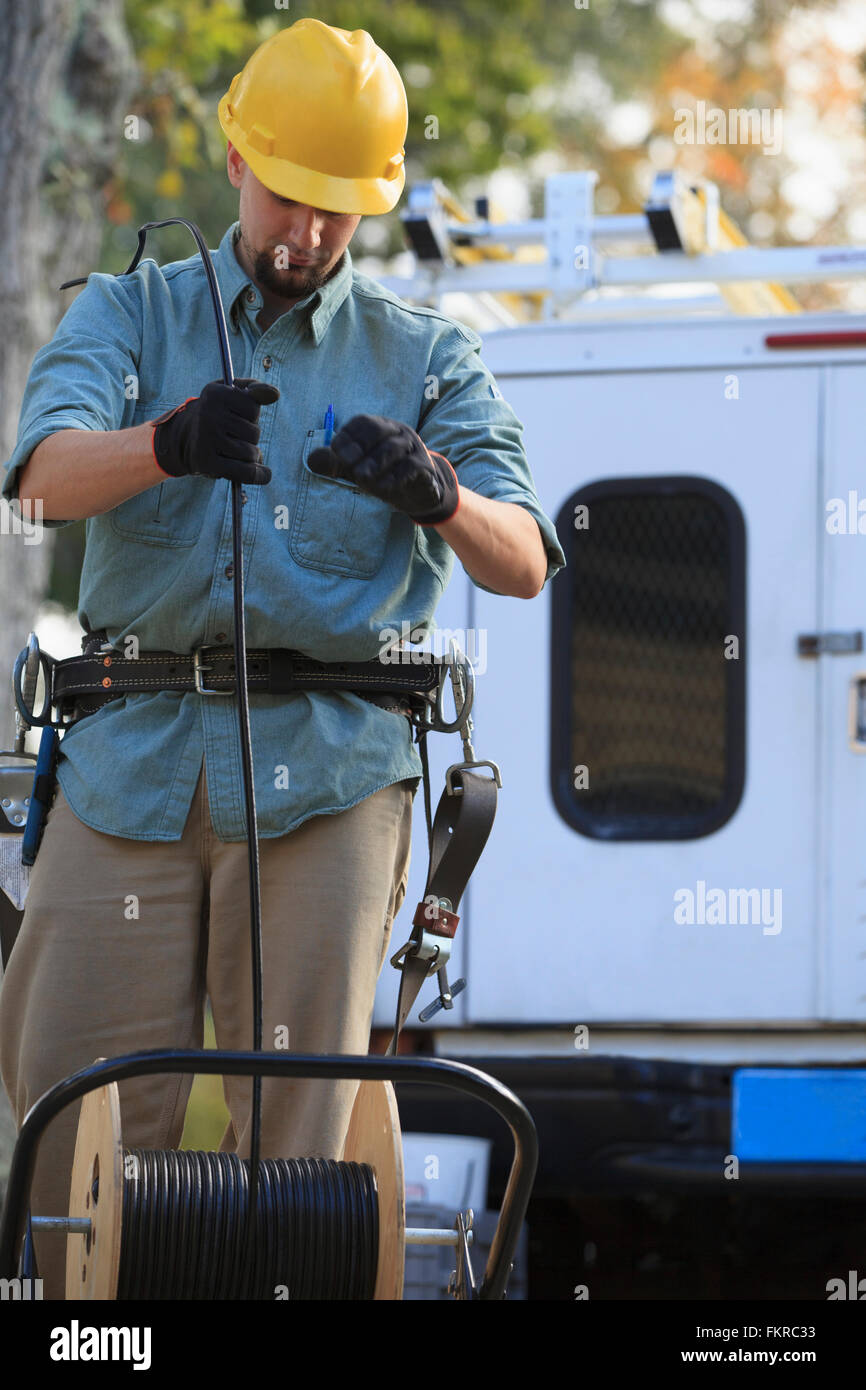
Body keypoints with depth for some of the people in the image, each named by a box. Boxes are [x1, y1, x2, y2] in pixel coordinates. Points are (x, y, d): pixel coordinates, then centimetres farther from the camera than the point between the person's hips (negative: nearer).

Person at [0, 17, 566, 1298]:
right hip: (134, 758, 0)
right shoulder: (130, 314, 15)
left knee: (299, 1112, -7)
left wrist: (435, 494, -21)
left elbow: (523, 565, 2)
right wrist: (166, 444, -30)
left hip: (327, 770, 0)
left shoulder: (426, 357, 15)